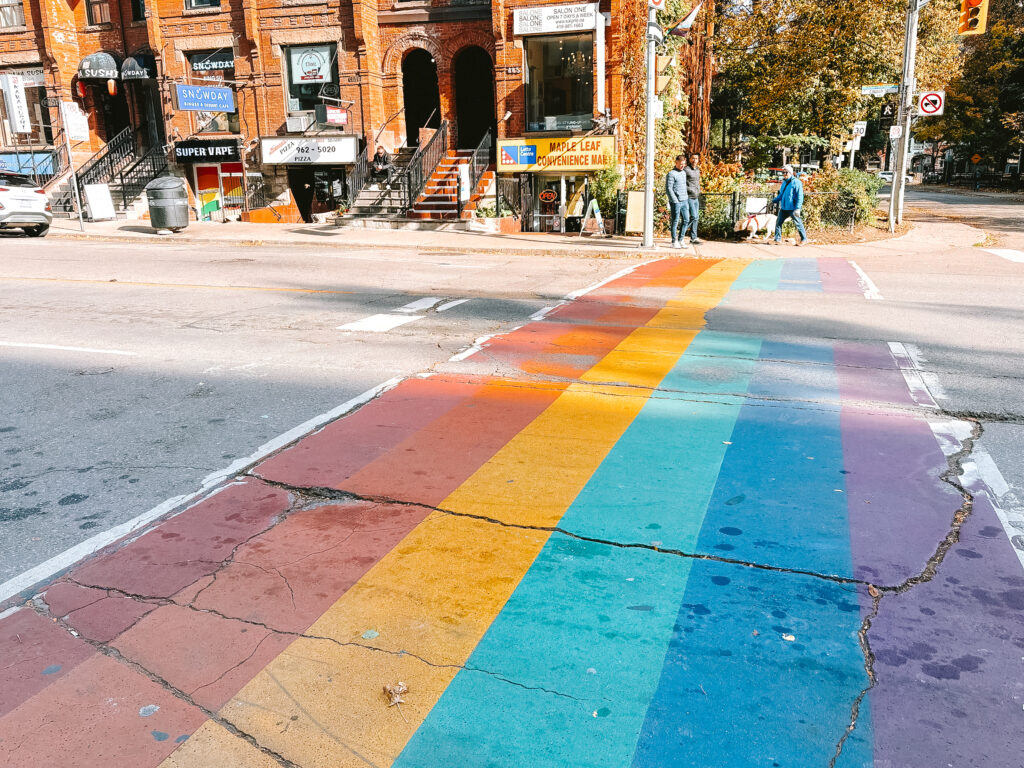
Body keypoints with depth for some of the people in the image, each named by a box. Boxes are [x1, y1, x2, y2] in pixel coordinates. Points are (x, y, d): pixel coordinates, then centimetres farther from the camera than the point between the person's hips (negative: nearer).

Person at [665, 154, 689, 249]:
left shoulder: (684, 172, 16)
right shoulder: (671, 174, -8)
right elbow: (668, 189, -13)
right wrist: (675, 201, -17)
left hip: (684, 201, 8)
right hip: (675, 202, -8)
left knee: (686, 220, 6)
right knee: (675, 221, -2)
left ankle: (680, 240, 15)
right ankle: (674, 242, 6)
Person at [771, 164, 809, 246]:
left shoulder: (796, 182, -11)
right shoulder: (784, 182, 14)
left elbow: (800, 196, -16)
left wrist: (797, 208, -22)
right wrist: (774, 200, 9)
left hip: (792, 208, -8)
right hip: (783, 208, 8)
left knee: (798, 223, 0)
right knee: (778, 222, 6)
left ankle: (804, 239, 11)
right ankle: (778, 239, 15)